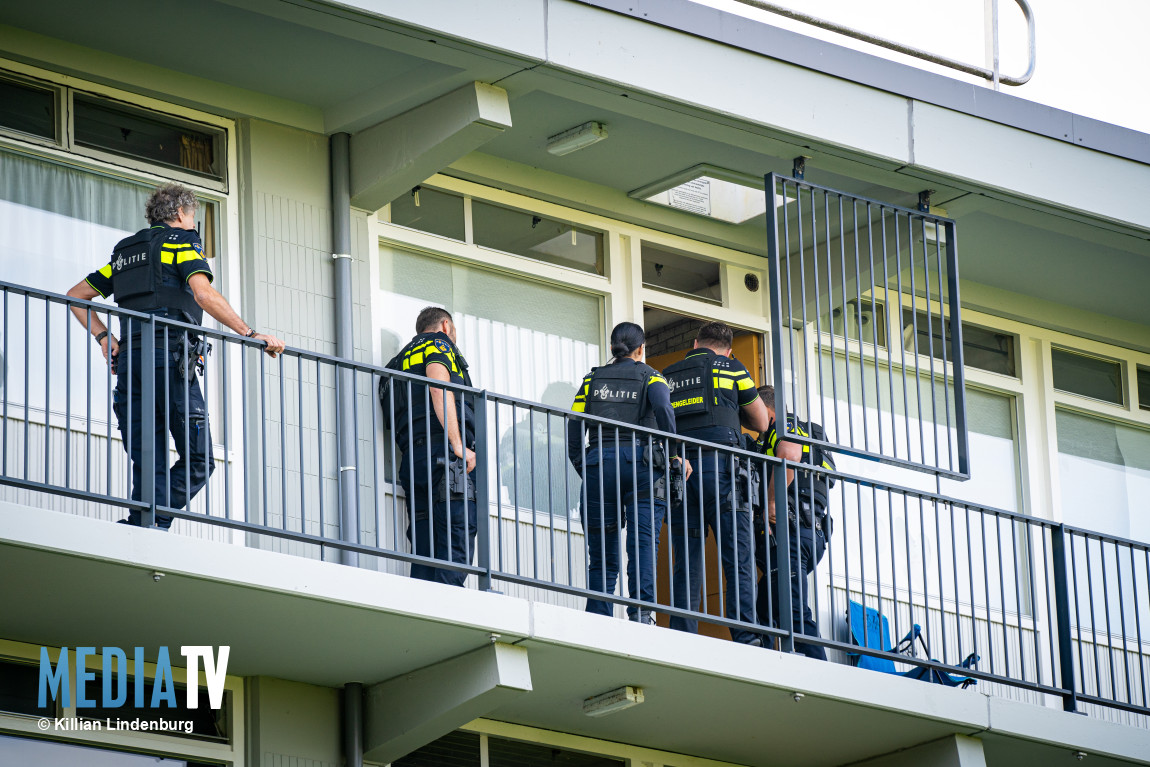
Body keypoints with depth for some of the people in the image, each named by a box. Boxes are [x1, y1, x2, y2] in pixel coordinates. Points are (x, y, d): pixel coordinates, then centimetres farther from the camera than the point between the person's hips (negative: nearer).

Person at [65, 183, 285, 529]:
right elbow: (204, 294, -12)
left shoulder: (125, 253, 26)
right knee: (197, 460, -5)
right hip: (170, 357, -7)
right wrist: (251, 334, -11)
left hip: (129, 359, 7)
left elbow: (76, 296, 26)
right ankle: (151, 525, -21)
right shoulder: (182, 241, 6)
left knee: (149, 466, 4)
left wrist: (104, 337, 18)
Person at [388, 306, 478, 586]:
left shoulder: (400, 360, 31)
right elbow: (439, 389, -10)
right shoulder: (439, 344, 8)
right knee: (455, 551, -16)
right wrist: (459, 446, -16)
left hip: (413, 457, 8)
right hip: (445, 455, -8)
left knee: (424, 554, 2)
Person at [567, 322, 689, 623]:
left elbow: (574, 427, 8)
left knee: (602, 552, 4)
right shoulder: (649, 376, 9)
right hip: (642, 462, -2)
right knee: (643, 542, -9)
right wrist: (674, 454, -10)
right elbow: (663, 408, -13)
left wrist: (583, 468, 15)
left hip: (599, 462, 2)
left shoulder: (593, 379, 16)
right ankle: (642, 610, -27)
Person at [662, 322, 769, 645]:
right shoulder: (731, 368, 12)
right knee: (738, 560, -5)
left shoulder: (667, 376, 21)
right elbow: (761, 422, 19)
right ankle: (745, 637, -16)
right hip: (720, 464, -3)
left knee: (686, 564, 3)